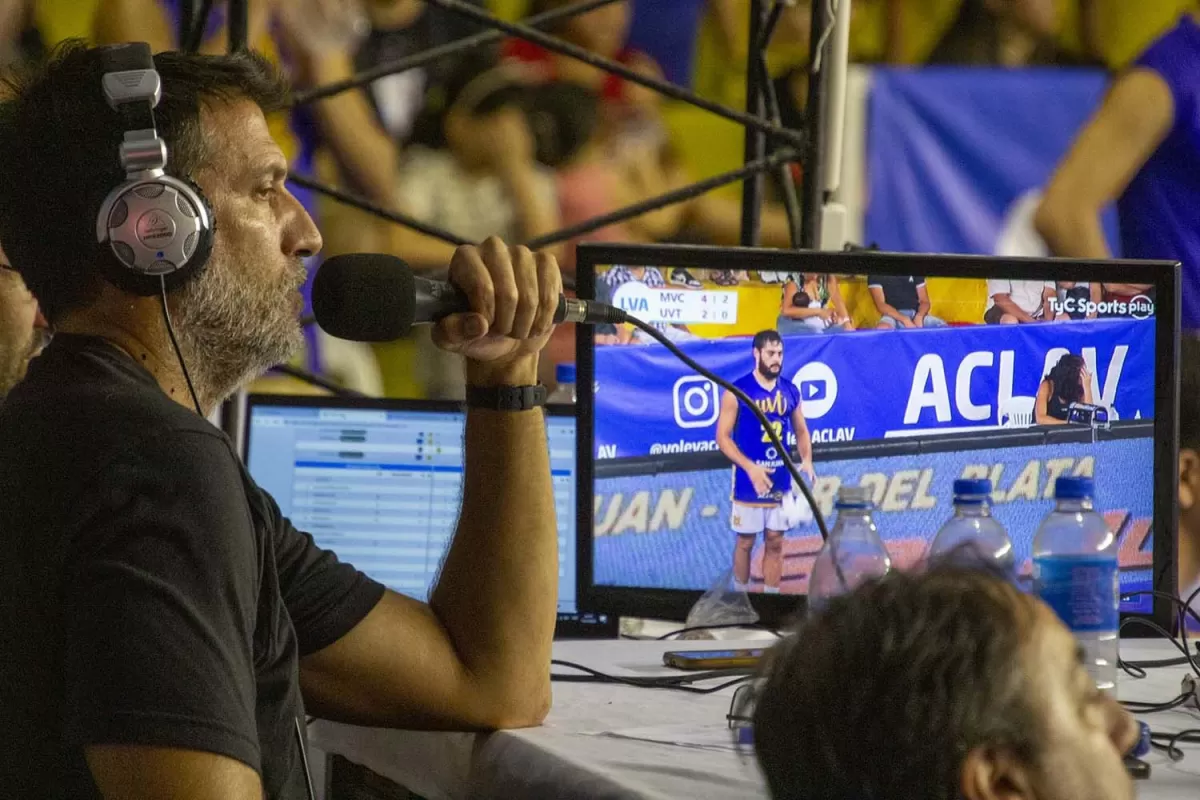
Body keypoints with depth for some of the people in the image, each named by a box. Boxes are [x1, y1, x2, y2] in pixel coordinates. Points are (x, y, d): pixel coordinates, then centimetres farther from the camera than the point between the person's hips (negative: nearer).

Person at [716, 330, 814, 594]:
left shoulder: (790, 391, 3)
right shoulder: (738, 392, -10)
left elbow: (801, 430, 14)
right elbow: (723, 437, -10)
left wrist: (807, 460, -6)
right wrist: (750, 467, -21)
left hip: (781, 481, 4)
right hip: (748, 482, -4)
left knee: (775, 543, 7)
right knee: (745, 542, 6)